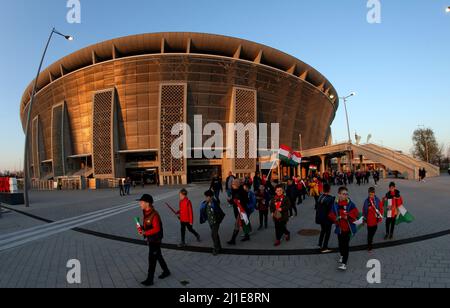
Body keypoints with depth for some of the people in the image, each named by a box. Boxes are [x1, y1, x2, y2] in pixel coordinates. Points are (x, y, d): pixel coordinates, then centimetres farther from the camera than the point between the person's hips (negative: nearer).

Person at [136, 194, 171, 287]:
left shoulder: (154, 215, -26)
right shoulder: (146, 213, 3)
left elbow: (156, 229, -28)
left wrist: (145, 233, -28)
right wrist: (142, 228, -6)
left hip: (155, 240, -9)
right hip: (150, 239, 9)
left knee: (152, 259, 2)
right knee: (158, 256, 21)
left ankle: (150, 280, 15)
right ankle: (166, 271, 38)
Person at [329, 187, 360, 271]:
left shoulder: (350, 204, -9)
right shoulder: (335, 204, -3)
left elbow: (356, 213, -14)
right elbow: (331, 215, 0)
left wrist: (347, 216, -25)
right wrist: (336, 218, -18)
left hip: (348, 228, -3)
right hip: (339, 228, 3)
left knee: (346, 245, -5)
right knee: (341, 244, 18)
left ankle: (344, 263, 0)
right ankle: (342, 255, 46)